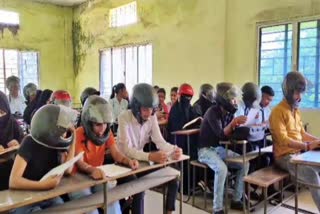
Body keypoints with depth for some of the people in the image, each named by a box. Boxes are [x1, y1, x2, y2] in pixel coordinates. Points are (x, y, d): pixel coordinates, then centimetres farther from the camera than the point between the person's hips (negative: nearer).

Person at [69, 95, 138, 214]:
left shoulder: (107, 132, 0)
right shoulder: (79, 134, -17)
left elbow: (116, 154, -8)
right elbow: (80, 162, -27)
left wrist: (128, 161, -31)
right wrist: (92, 170, -50)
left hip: (98, 177, 4)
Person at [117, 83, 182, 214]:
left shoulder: (152, 117, -6)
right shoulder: (124, 117, -22)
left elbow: (159, 141, -10)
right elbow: (127, 150, -31)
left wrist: (173, 150, -32)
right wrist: (150, 156, -46)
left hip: (141, 161, 5)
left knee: (173, 181, -6)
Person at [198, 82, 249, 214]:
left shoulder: (229, 112, 3)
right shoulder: (213, 112, -19)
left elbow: (228, 135, 2)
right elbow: (221, 134, -25)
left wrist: (236, 125, -15)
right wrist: (233, 122, -33)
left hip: (219, 148, 8)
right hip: (205, 149, -8)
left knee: (244, 164, -5)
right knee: (222, 168, -32)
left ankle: (236, 200, 7)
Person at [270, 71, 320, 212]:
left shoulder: (296, 110, 12)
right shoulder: (278, 111, -14)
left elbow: (302, 133, 17)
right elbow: (283, 140, -22)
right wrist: (307, 146, -28)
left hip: (299, 153, 8)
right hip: (284, 157, -8)